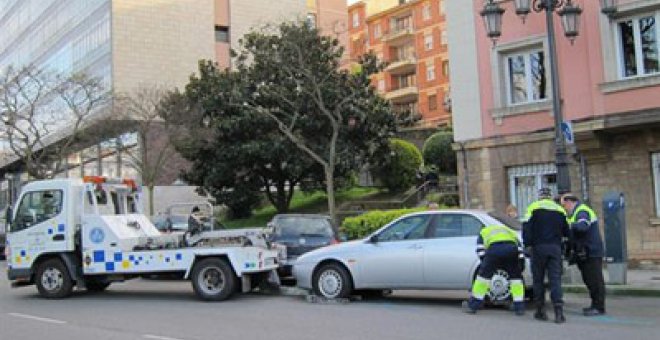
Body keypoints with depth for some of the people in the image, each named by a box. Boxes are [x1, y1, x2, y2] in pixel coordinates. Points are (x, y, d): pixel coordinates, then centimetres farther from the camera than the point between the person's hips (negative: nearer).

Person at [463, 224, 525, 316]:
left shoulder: (484, 232, 36)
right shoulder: (509, 231, 42)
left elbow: (480, 250, 21)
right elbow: (519, 249, 31)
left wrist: (484, 262, 25)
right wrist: (521, 261, 29)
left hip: (494, 248, -2)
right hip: (512, 249, 2)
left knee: (483, 274, 11)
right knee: (516, 276, 19)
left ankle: (473, 305, 16)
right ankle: (519, 307, 20)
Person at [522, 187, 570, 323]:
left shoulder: (534, 207, 2)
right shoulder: (560, 210, 11)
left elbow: (526, 227, -8)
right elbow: (566, 232, 17)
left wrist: (528, 244, -4)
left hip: (539, 247, -2)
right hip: (555, 248, 2)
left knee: (538, 279, 8)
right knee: (555, 279, 0)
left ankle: (540, 311, 11)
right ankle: (558, 310, -12)